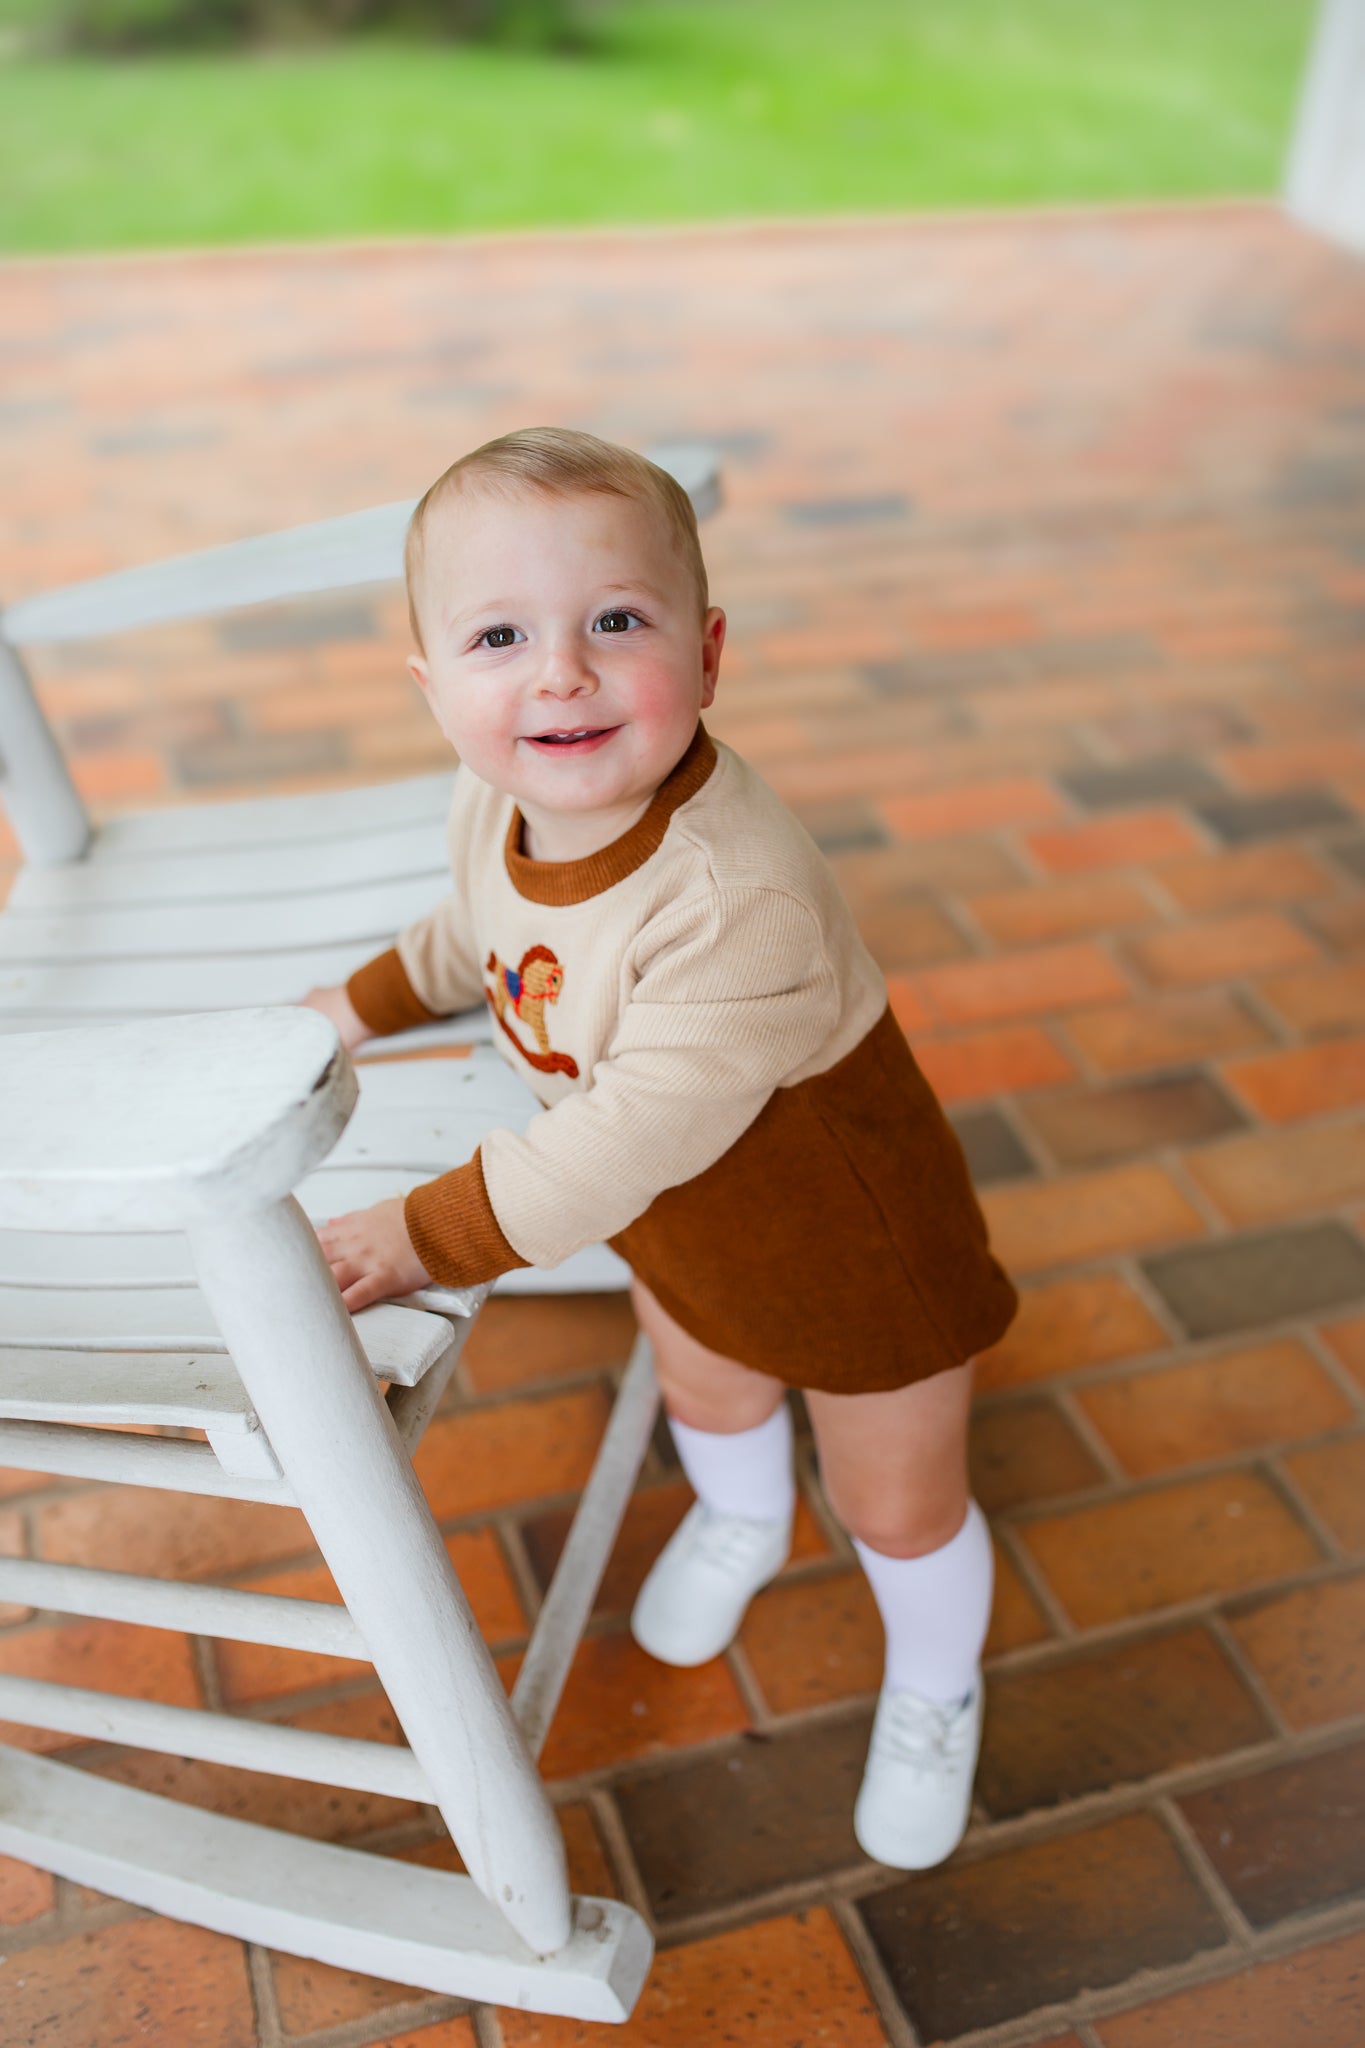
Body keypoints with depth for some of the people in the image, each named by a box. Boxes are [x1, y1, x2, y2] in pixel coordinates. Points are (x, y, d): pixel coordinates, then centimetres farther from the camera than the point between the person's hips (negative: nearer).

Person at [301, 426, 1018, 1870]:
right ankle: (741, 1523, 70)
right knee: (706, 1395, 34)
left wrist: (432, 1234, -31)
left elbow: (644, 1126, -39)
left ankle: (934, 1685, 51)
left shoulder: (739, 897, -44)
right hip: (681, 1229, 7)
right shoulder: (494, 804, -17)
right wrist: (371, 999, 17)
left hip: (850, 1242, -6)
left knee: (897, 1504, 17)